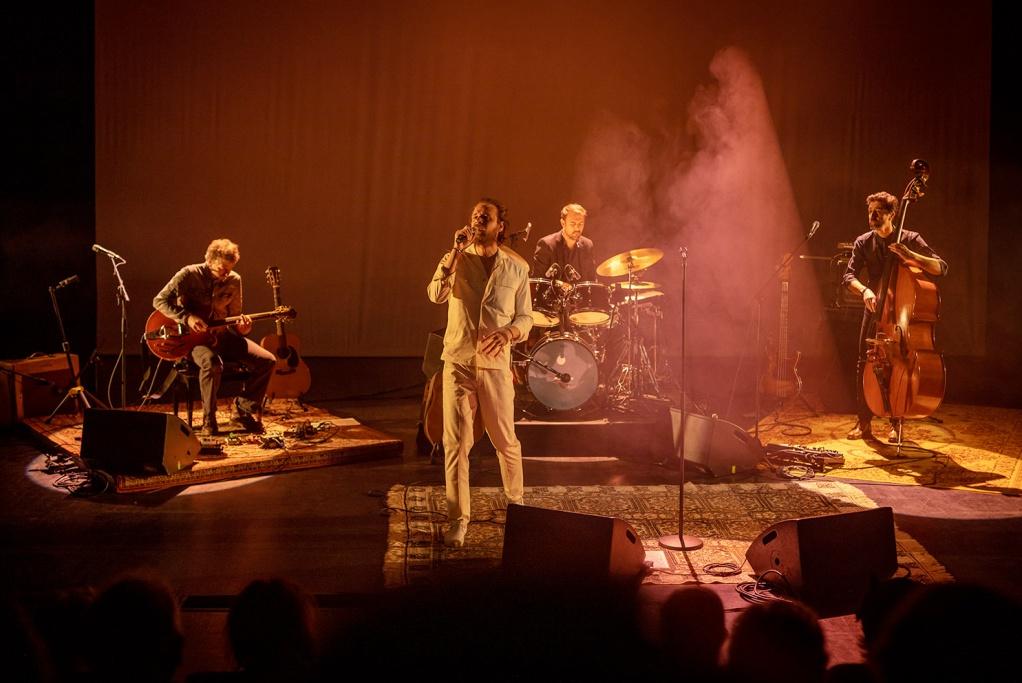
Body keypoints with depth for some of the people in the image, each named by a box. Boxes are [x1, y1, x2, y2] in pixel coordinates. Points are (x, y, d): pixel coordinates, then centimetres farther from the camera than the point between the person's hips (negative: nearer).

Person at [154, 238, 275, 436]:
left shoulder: (234, 281, 4)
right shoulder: (189, 275, -10)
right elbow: (159, 301, -11)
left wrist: (241, 327, -13)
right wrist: (187, 318, -24)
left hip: (221, 334, 5)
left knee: (267, 361, -13)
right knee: (212, 363, -39)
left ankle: (245, 406, 7)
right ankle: (209, 420, -21)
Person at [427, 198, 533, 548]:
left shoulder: (517, 267, 4)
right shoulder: (455, 260, 4)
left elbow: (525, 317, 7)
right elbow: (436, 295, -14)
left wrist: (508, 332, -14)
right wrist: (456, 253, -18)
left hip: (495, 364, 0)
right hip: (457, 362, 0)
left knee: (505, 441, 8)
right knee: (455, 443, -3)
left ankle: (516, 502, 32)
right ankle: (458, 518, 4)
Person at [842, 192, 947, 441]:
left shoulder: (910, 239, -8)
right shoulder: (863, 242, 0)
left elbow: (941, 268, -17)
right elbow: (849, 275, -7)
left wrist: (910, 256, -34)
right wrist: (865, 290, -29)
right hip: (874, 308, 2)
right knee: (864, 362, -4)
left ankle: (895, 424, 8)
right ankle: (863, 422, 6)